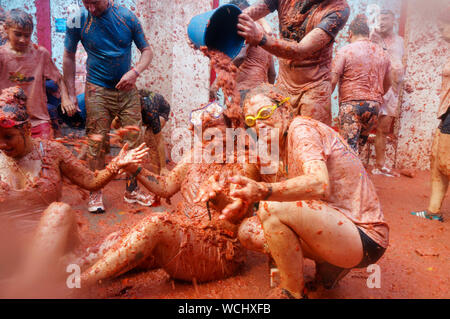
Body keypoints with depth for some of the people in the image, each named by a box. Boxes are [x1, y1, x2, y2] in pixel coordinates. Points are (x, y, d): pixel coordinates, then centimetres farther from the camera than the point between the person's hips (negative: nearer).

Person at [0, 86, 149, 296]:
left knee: (60, 211, -33)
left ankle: (25, 287, -36)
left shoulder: (51, 151, 3)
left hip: (48, 235, 0)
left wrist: (116, 165, -12)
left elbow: (91, 182, 4)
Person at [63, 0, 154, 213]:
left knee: (135, 140, 1)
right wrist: (71, 94, 5)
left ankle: (132, 190, 17)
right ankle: (95, 193, 14)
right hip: (97, 90, -1)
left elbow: (146, 51, 4)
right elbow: (69, 57, 7)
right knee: (97, 142, -2)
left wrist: (135, 72, -16)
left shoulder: (127, 17, -2)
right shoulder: (77, 21, -3)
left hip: (127, 89, 2)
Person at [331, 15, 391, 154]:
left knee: (350, 147, -7)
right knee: (360, 145, 15)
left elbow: (333, 80, -11)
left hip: (351, 103, -5)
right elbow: (387, 83, 24)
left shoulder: (345, 51, -3)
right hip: (374, 105, 6)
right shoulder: (382, 53, 15)